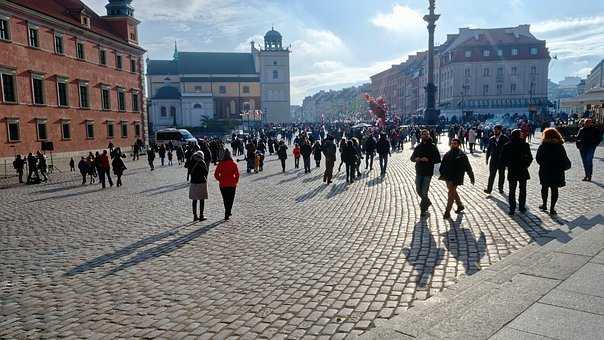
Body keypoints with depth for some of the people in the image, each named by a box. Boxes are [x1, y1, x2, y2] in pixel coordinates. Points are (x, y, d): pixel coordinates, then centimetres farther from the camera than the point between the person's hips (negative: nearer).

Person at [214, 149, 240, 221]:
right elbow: (237, 174, -8)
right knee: (230, 199, 7)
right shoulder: (233, 164, -7)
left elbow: (216, 174, -4)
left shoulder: (220, 164, -5)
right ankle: (227, 214, -7)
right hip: (232, 185, -1)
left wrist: (220, 180, 11)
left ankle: (228, 212, 30)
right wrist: (235, 182, 6)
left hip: (223, 185, 1)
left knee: (225, 199, 17)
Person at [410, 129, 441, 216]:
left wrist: (428, 160, -20)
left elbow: (438, 159, -6)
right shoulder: (418, 146, 8)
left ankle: (423, 209, 9)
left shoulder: (432, 147, -4)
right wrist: (415, 159, -8)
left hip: (428, 172, -5)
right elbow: (412, 158, 14)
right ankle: (427, 202, 35)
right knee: (418, 190, 10)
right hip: (419, 172, 5)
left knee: (424, 191, -4)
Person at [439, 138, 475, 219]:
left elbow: (468, 167, -3)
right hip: (448, 177, 7)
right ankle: (460, 206, 42)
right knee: (453, 192, 20)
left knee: (451, 193, -8)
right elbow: (443, 166, 14)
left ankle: (447, 212, -4)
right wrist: (442, 175, 10)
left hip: (456, 178, -6)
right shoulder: (447, 154, 7)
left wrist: (471, 177, 0)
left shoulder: (462, 155, -8)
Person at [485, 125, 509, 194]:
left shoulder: (505, 139, -5)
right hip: (493, 160, 2)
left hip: (502, 160, -2)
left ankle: (501, 189, 22)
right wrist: (487, 158, 10)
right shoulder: (491, 139, 6)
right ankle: (489, 189, -1)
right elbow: (488, 149, 12)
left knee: (501, 175, 11)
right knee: (491, 175, 0)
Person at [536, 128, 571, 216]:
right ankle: (552, 208, 8)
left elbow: (538, 159, -5)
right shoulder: (560, 147, -8)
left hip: (544, 172, 0)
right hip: (557, 172, 0)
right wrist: (563, 167, 11)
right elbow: (565, 159, -8)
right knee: (554, 190, 8)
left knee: (544, 188, 18)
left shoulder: (542, 146, -9)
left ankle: (544, 205, 28)